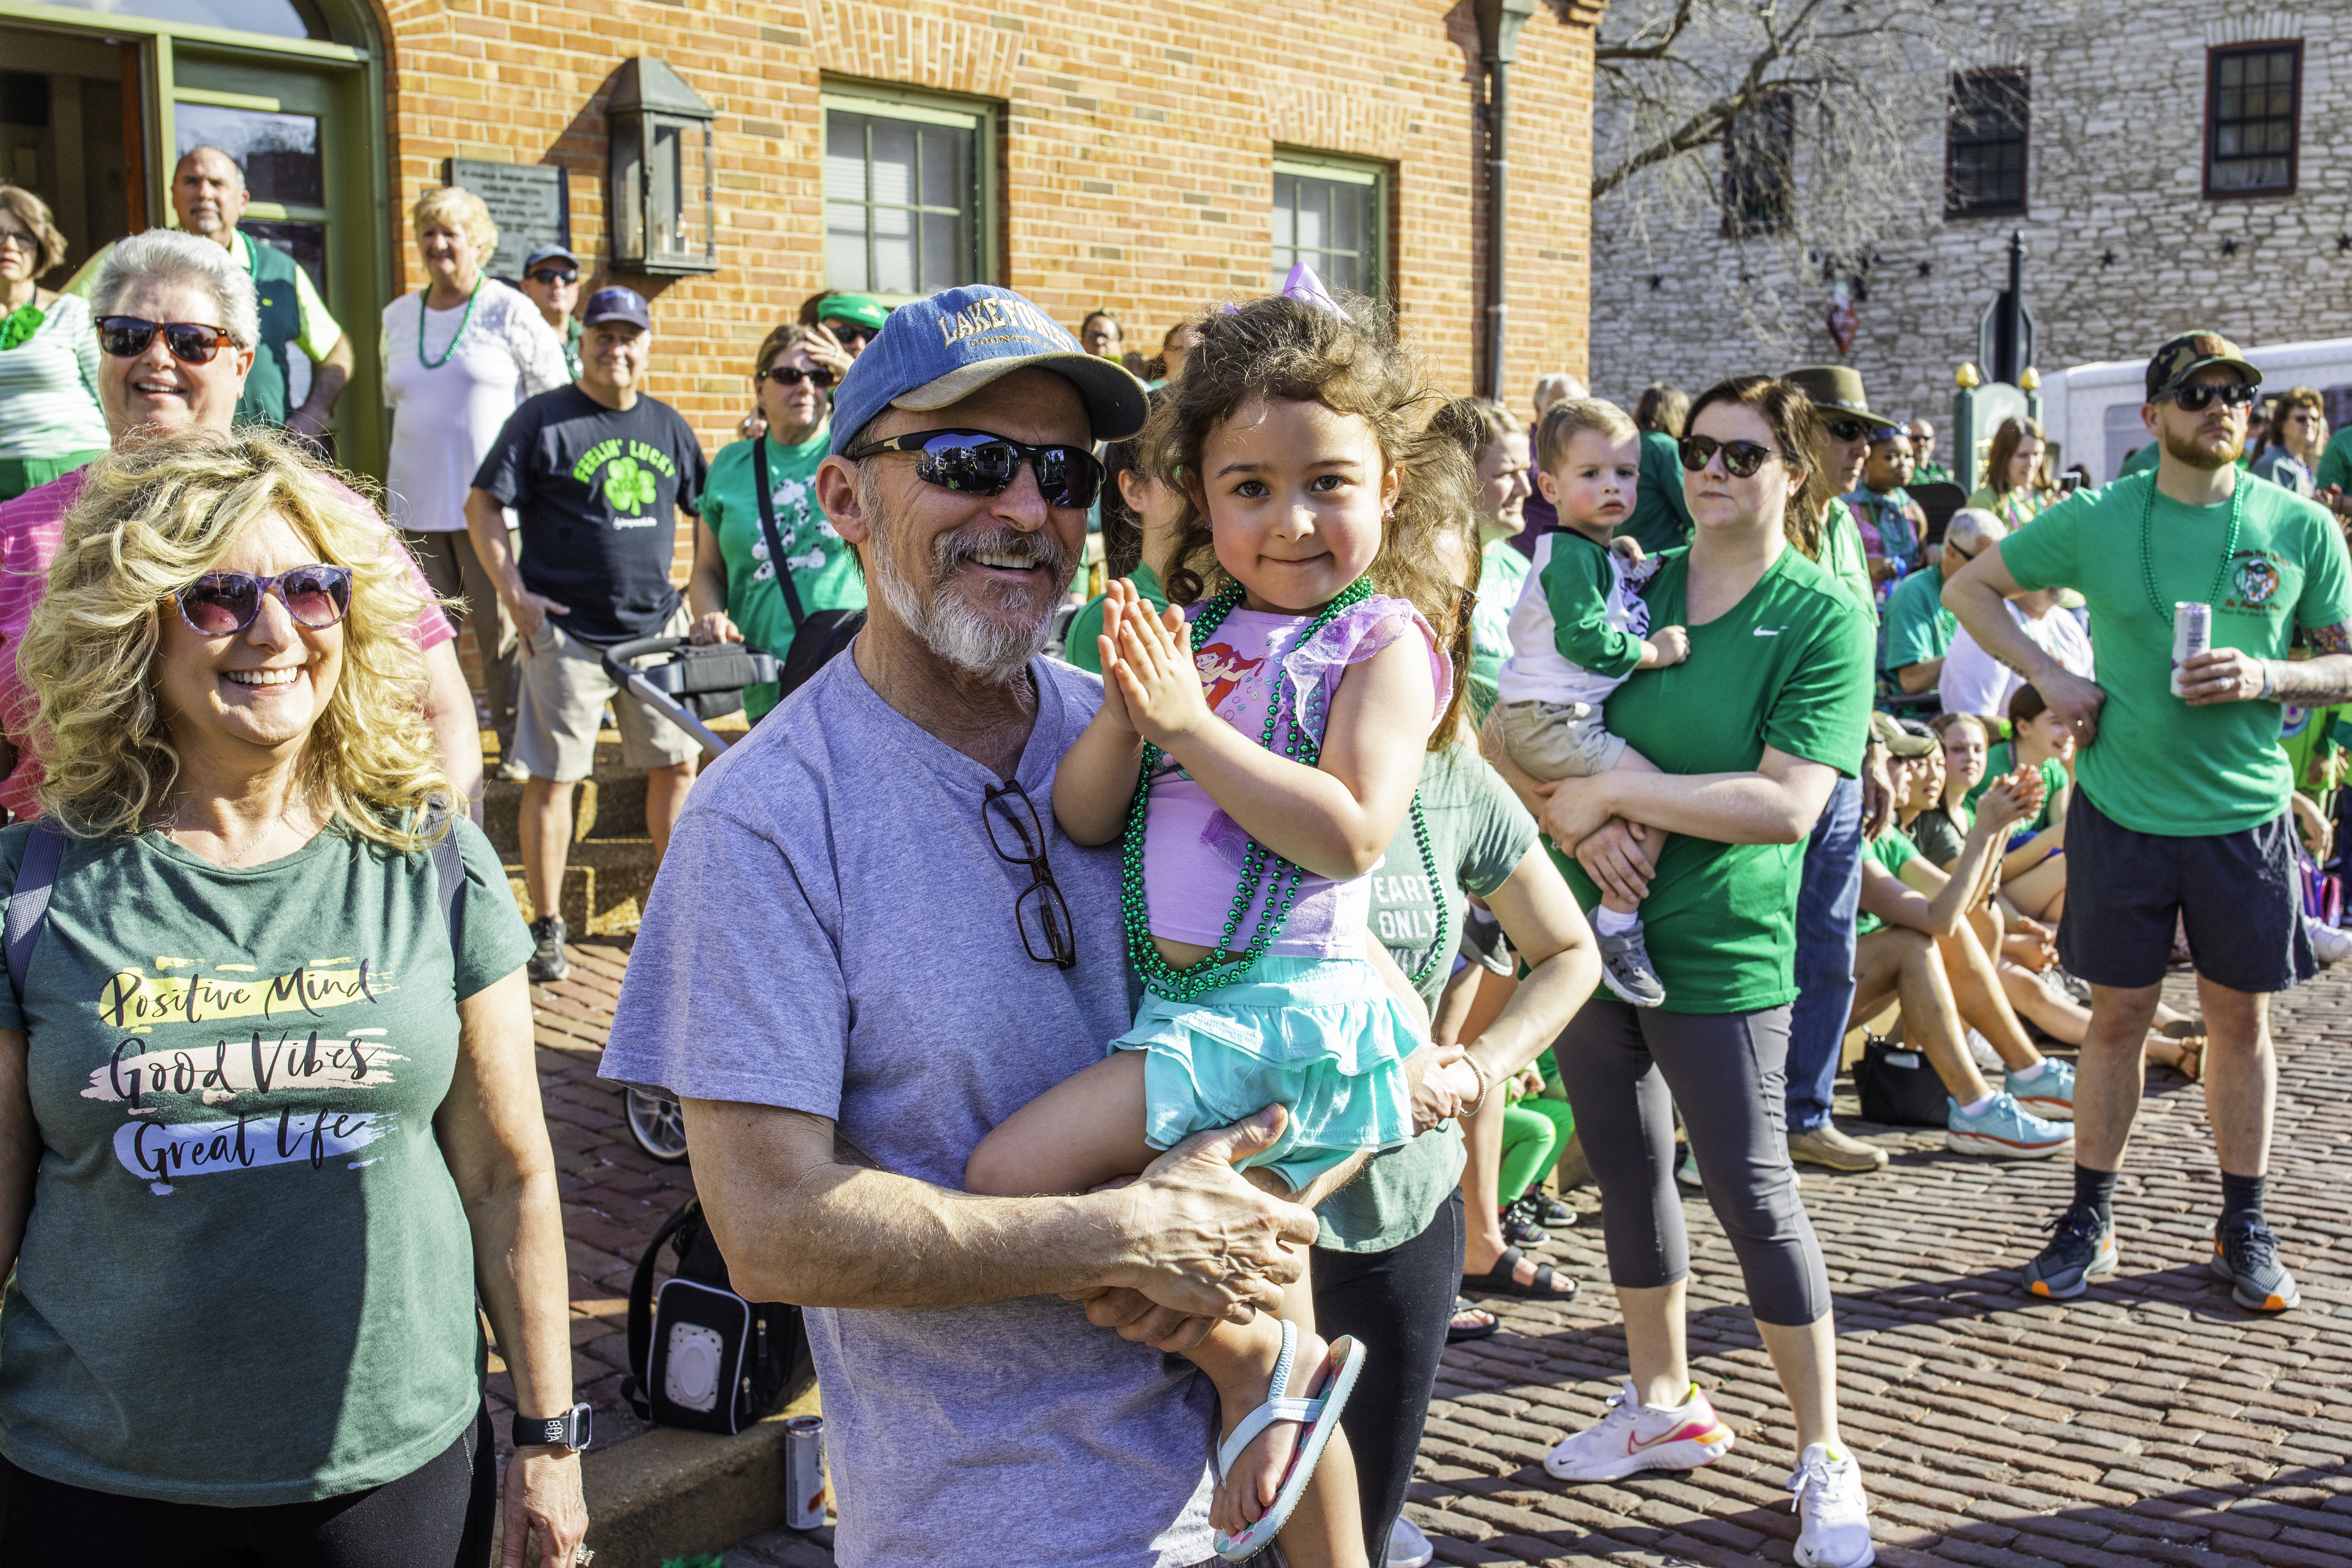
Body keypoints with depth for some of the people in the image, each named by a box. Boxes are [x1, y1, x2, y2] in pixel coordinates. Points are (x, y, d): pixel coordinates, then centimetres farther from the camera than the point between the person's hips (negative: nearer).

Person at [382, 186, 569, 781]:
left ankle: (517, 749, 7)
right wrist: (390, 492, 16)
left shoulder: (510, 312, 0)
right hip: (416, 507, 5)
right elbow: (395, 410, 21)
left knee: (502, 631, -3)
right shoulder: (398, 317, 15)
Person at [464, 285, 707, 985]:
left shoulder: (667, 425, 13)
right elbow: (484, 505, -3)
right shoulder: (543, 418, -1)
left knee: (675, 763, 9)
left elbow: (708, 510, 21)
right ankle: (546, 927, 10)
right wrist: (512, 591, -12)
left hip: (657, 626, 5)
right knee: (553, 777, -1)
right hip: (568, 632, -4)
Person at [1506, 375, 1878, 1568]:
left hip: (1719, 953, -5)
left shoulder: (1824, 619, -7)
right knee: (1626, 1170, 15)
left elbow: (1787, 806, -19)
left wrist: (1618, 787, -19)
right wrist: (1586, 825, -15)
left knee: (1753, 1197, -1)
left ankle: (1824, 1457, 16)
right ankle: (1663, 1403, 34)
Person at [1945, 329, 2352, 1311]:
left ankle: (2243, 1224, 24)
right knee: (2119, 1014, 7)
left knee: (2239, 1016, 9)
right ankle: (2090, 1217, 19)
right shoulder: (2096, 519, -2)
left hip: (2245, 814, 1)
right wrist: (2049, 677, -4)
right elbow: (1968, 587, 7)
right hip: (2122, 810, -1)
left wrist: (2266, 678, -16)